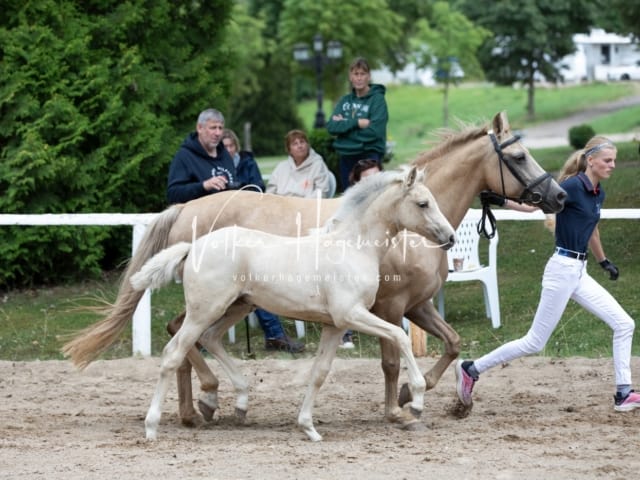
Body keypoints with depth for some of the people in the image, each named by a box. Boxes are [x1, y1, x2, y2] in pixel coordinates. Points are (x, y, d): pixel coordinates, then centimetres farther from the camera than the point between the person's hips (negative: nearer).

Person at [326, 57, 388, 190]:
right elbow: (331, 126, -1)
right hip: (346, 156, 6)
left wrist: (345, 125, -7)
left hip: (370, 156, -6)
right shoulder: (345, 101, 12)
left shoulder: (377, 99, -5)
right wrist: (357, 123, -15)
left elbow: (375, 131, -15)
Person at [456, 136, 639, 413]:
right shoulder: (573, 186, -15)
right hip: (563, 269, -9)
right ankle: (471, 369, 10)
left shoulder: (598, 194, 10)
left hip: (580, 272, 9)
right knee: (535, 343, -2)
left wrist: (604, 262, 39)